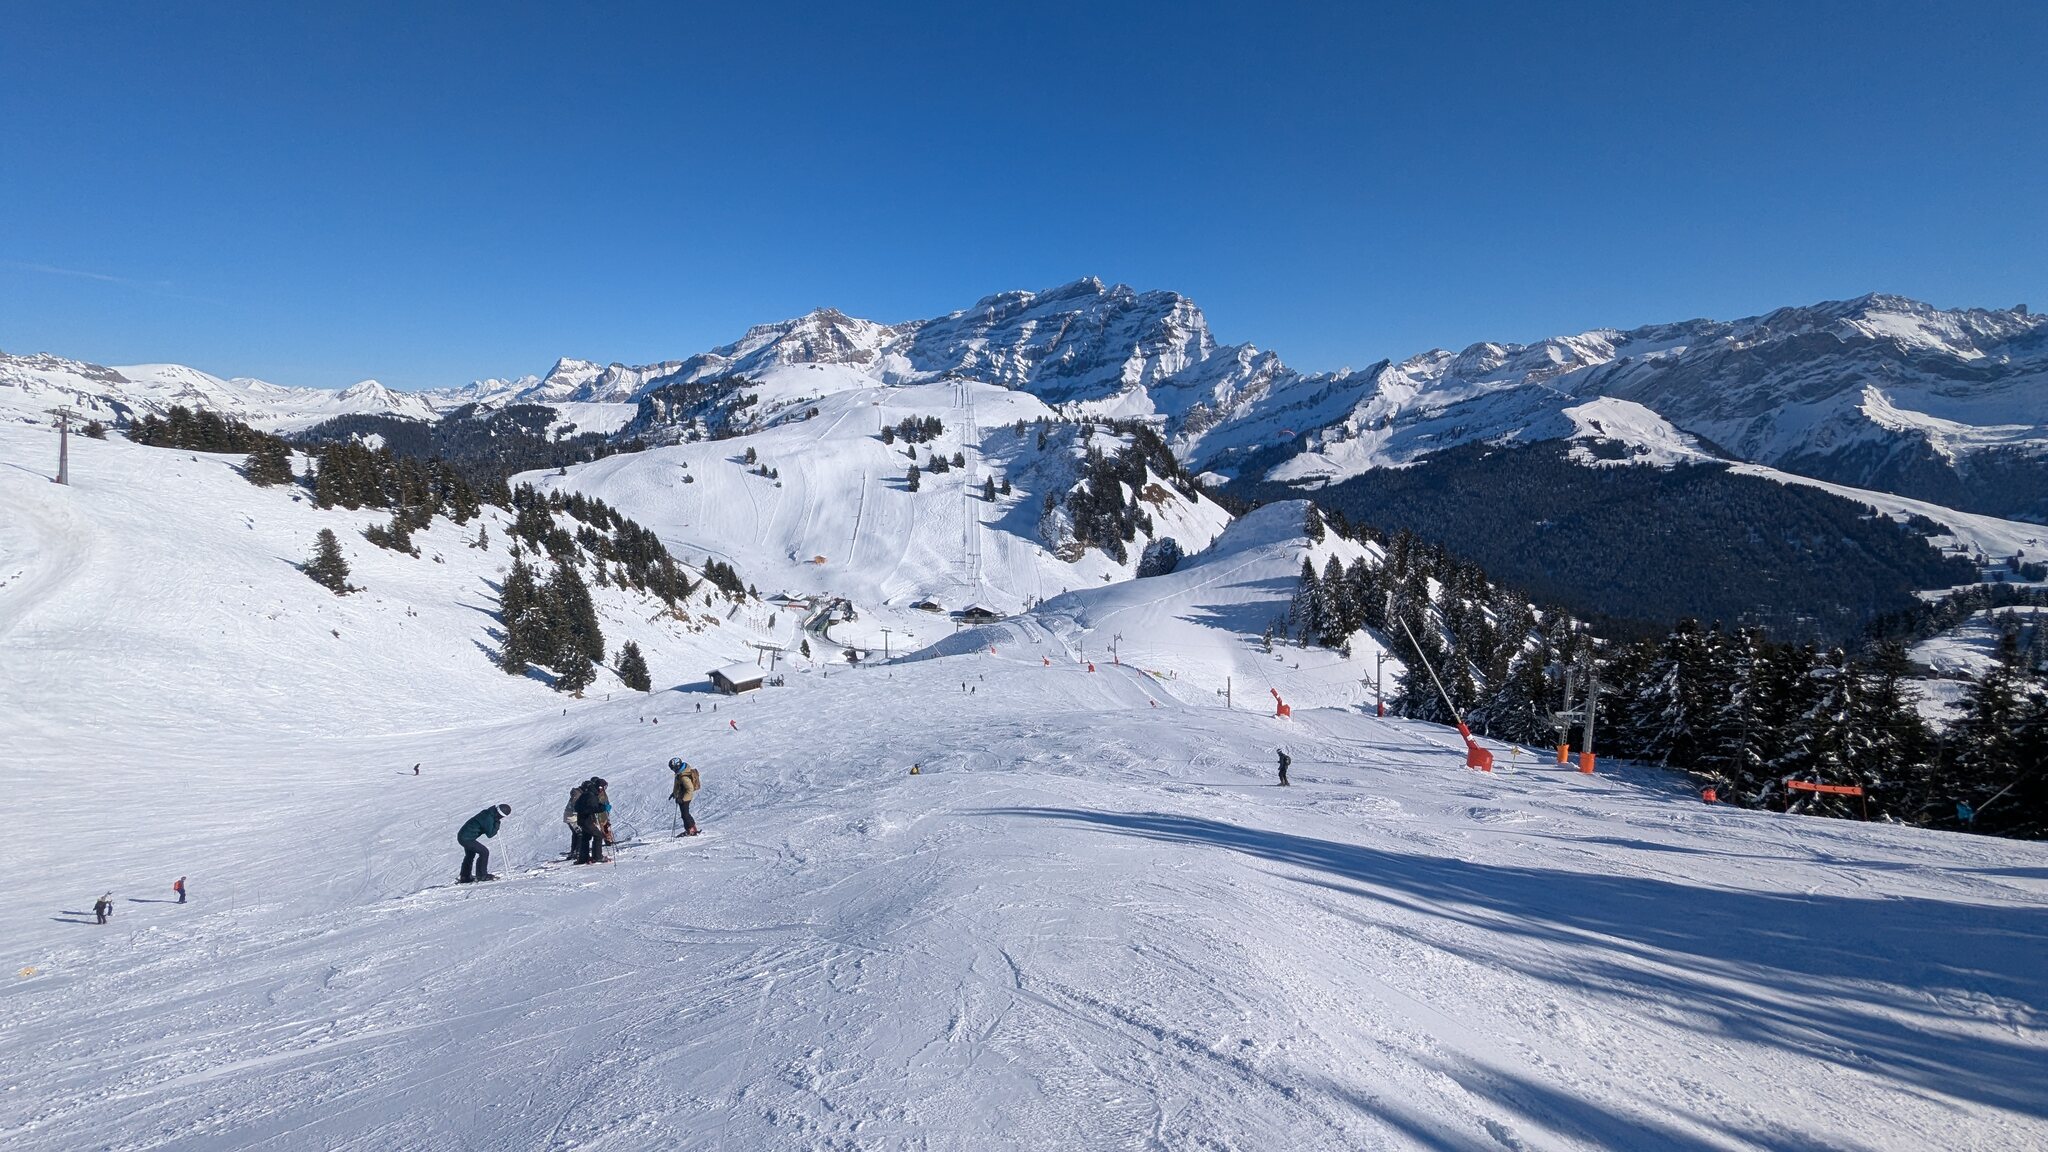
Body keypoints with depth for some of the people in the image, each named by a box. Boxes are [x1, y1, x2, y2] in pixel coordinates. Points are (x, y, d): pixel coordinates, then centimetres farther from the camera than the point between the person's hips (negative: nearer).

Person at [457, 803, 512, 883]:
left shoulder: (488, 813, 3)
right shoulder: (488, 818, -26)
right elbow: (490, 834, -20)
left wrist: (496, 825, 3)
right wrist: (497, 824, -11)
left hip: (462, 836, 11)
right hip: (466, 838, -11)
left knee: (470, 855, 26)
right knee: (484, 852, -11)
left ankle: (464, 877, 40)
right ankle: (481, 875, -6)